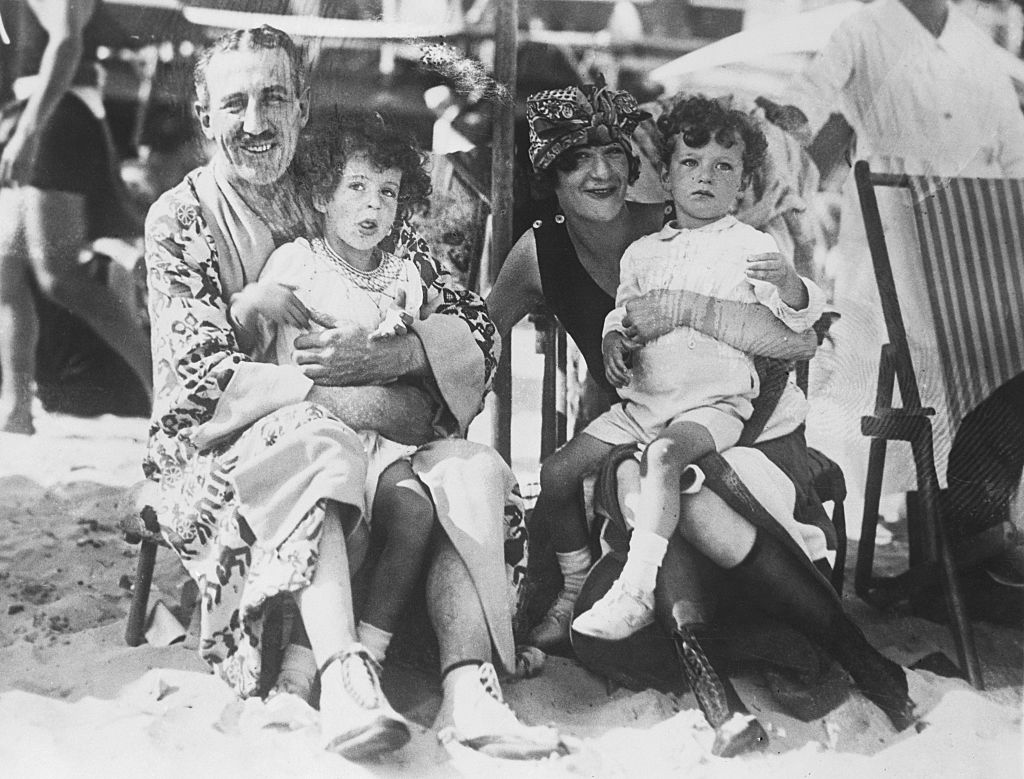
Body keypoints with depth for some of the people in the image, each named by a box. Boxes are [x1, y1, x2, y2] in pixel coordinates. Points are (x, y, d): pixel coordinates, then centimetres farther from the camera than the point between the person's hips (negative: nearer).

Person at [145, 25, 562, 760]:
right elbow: (205, 379, -13)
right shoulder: (181, 218, 0)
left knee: (474, 469, -23)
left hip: (357, 442, 4)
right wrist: (352, 395, -21)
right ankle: (345, 679, -43)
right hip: (220, 455, -4)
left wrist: (381, 358, -20)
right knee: (317, 438, -36)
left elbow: (476, 329, 2)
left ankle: (470, 690, -33)